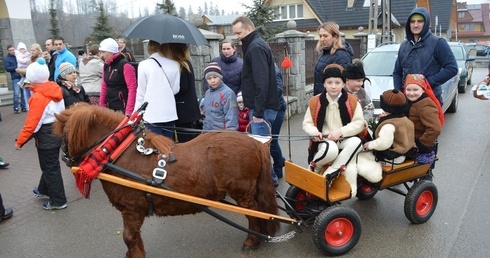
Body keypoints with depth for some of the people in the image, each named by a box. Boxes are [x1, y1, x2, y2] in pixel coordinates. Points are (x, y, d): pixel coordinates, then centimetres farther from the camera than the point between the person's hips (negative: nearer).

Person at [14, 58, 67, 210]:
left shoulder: (38, 97, -22)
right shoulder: (55, 90, 1)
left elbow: (31, 123, -21)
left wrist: (20, 141, -11)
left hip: (46, 136, -8)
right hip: (57, 131, 8)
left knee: (50, 167, 2)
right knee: (49, 164, 24)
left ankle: (58, 201, 11)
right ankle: (44, 190, 43)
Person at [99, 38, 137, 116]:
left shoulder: (125, 65, -10)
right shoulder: (106, 66, 12)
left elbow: (132, 89, -15)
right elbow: (104, 87, 17)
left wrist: (128, 112, -20)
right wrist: (101, 106, 10)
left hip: (123, 108, -7)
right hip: (110, 108, 7)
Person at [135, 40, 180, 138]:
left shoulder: (143, 65, -5)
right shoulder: (175, 65, 0)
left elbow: (140, 93, -2)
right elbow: (176, 89, 4)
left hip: (152, 114, -2)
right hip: (170, 113, 3)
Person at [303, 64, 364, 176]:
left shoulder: (352, 101, -1)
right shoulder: (315, 102, 0)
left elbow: (359, 123, -4)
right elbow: (307, 123, 6)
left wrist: (341, 131, -18)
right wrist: (314, 132, -16)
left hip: (345, 140, 2)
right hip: (325, 141, -2)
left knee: (356, 142, -33)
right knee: (331, 149, -37)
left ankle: (331, 171, -24)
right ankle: (314, 166, -4)